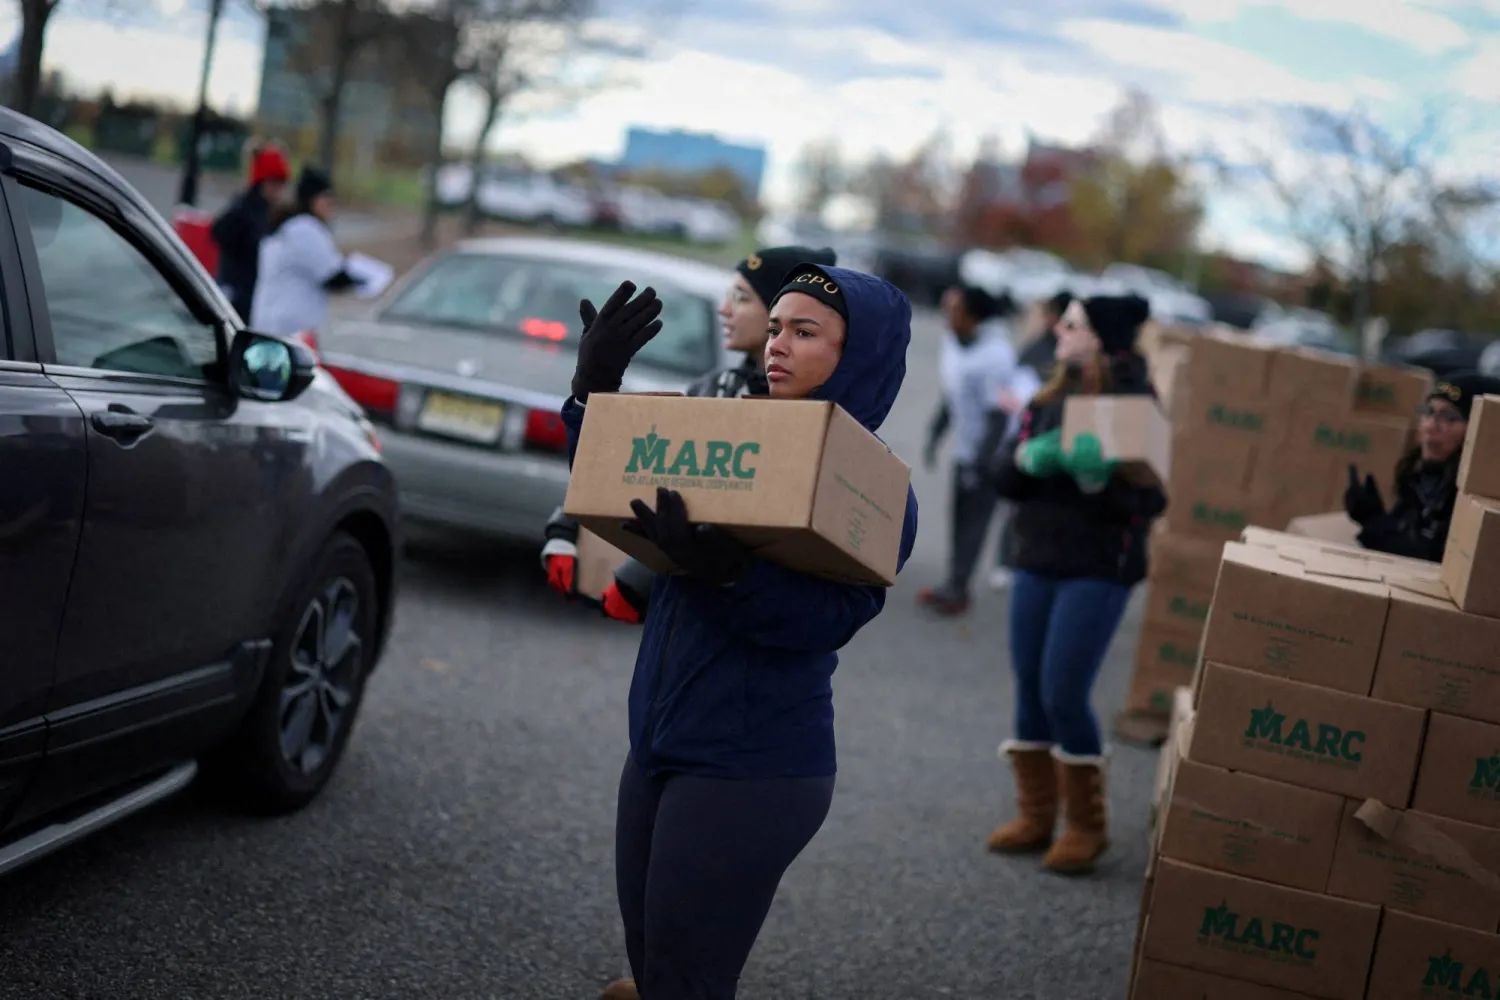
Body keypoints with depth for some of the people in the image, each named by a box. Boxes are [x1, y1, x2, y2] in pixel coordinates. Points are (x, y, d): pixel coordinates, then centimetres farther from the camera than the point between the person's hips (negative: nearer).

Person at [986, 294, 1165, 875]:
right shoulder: (1049, 400, 9)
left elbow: (1149, 501, -15)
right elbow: (1004, 478, 5)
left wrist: (1094, 475, -31)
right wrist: (1030, 459, -16)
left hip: (1097, 570, -6)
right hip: (1036, 562, 6)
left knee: (1063, 695, -7)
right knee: (1029, 690, 8)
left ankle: (1086, 827, 9)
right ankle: (1035, 816, 21)